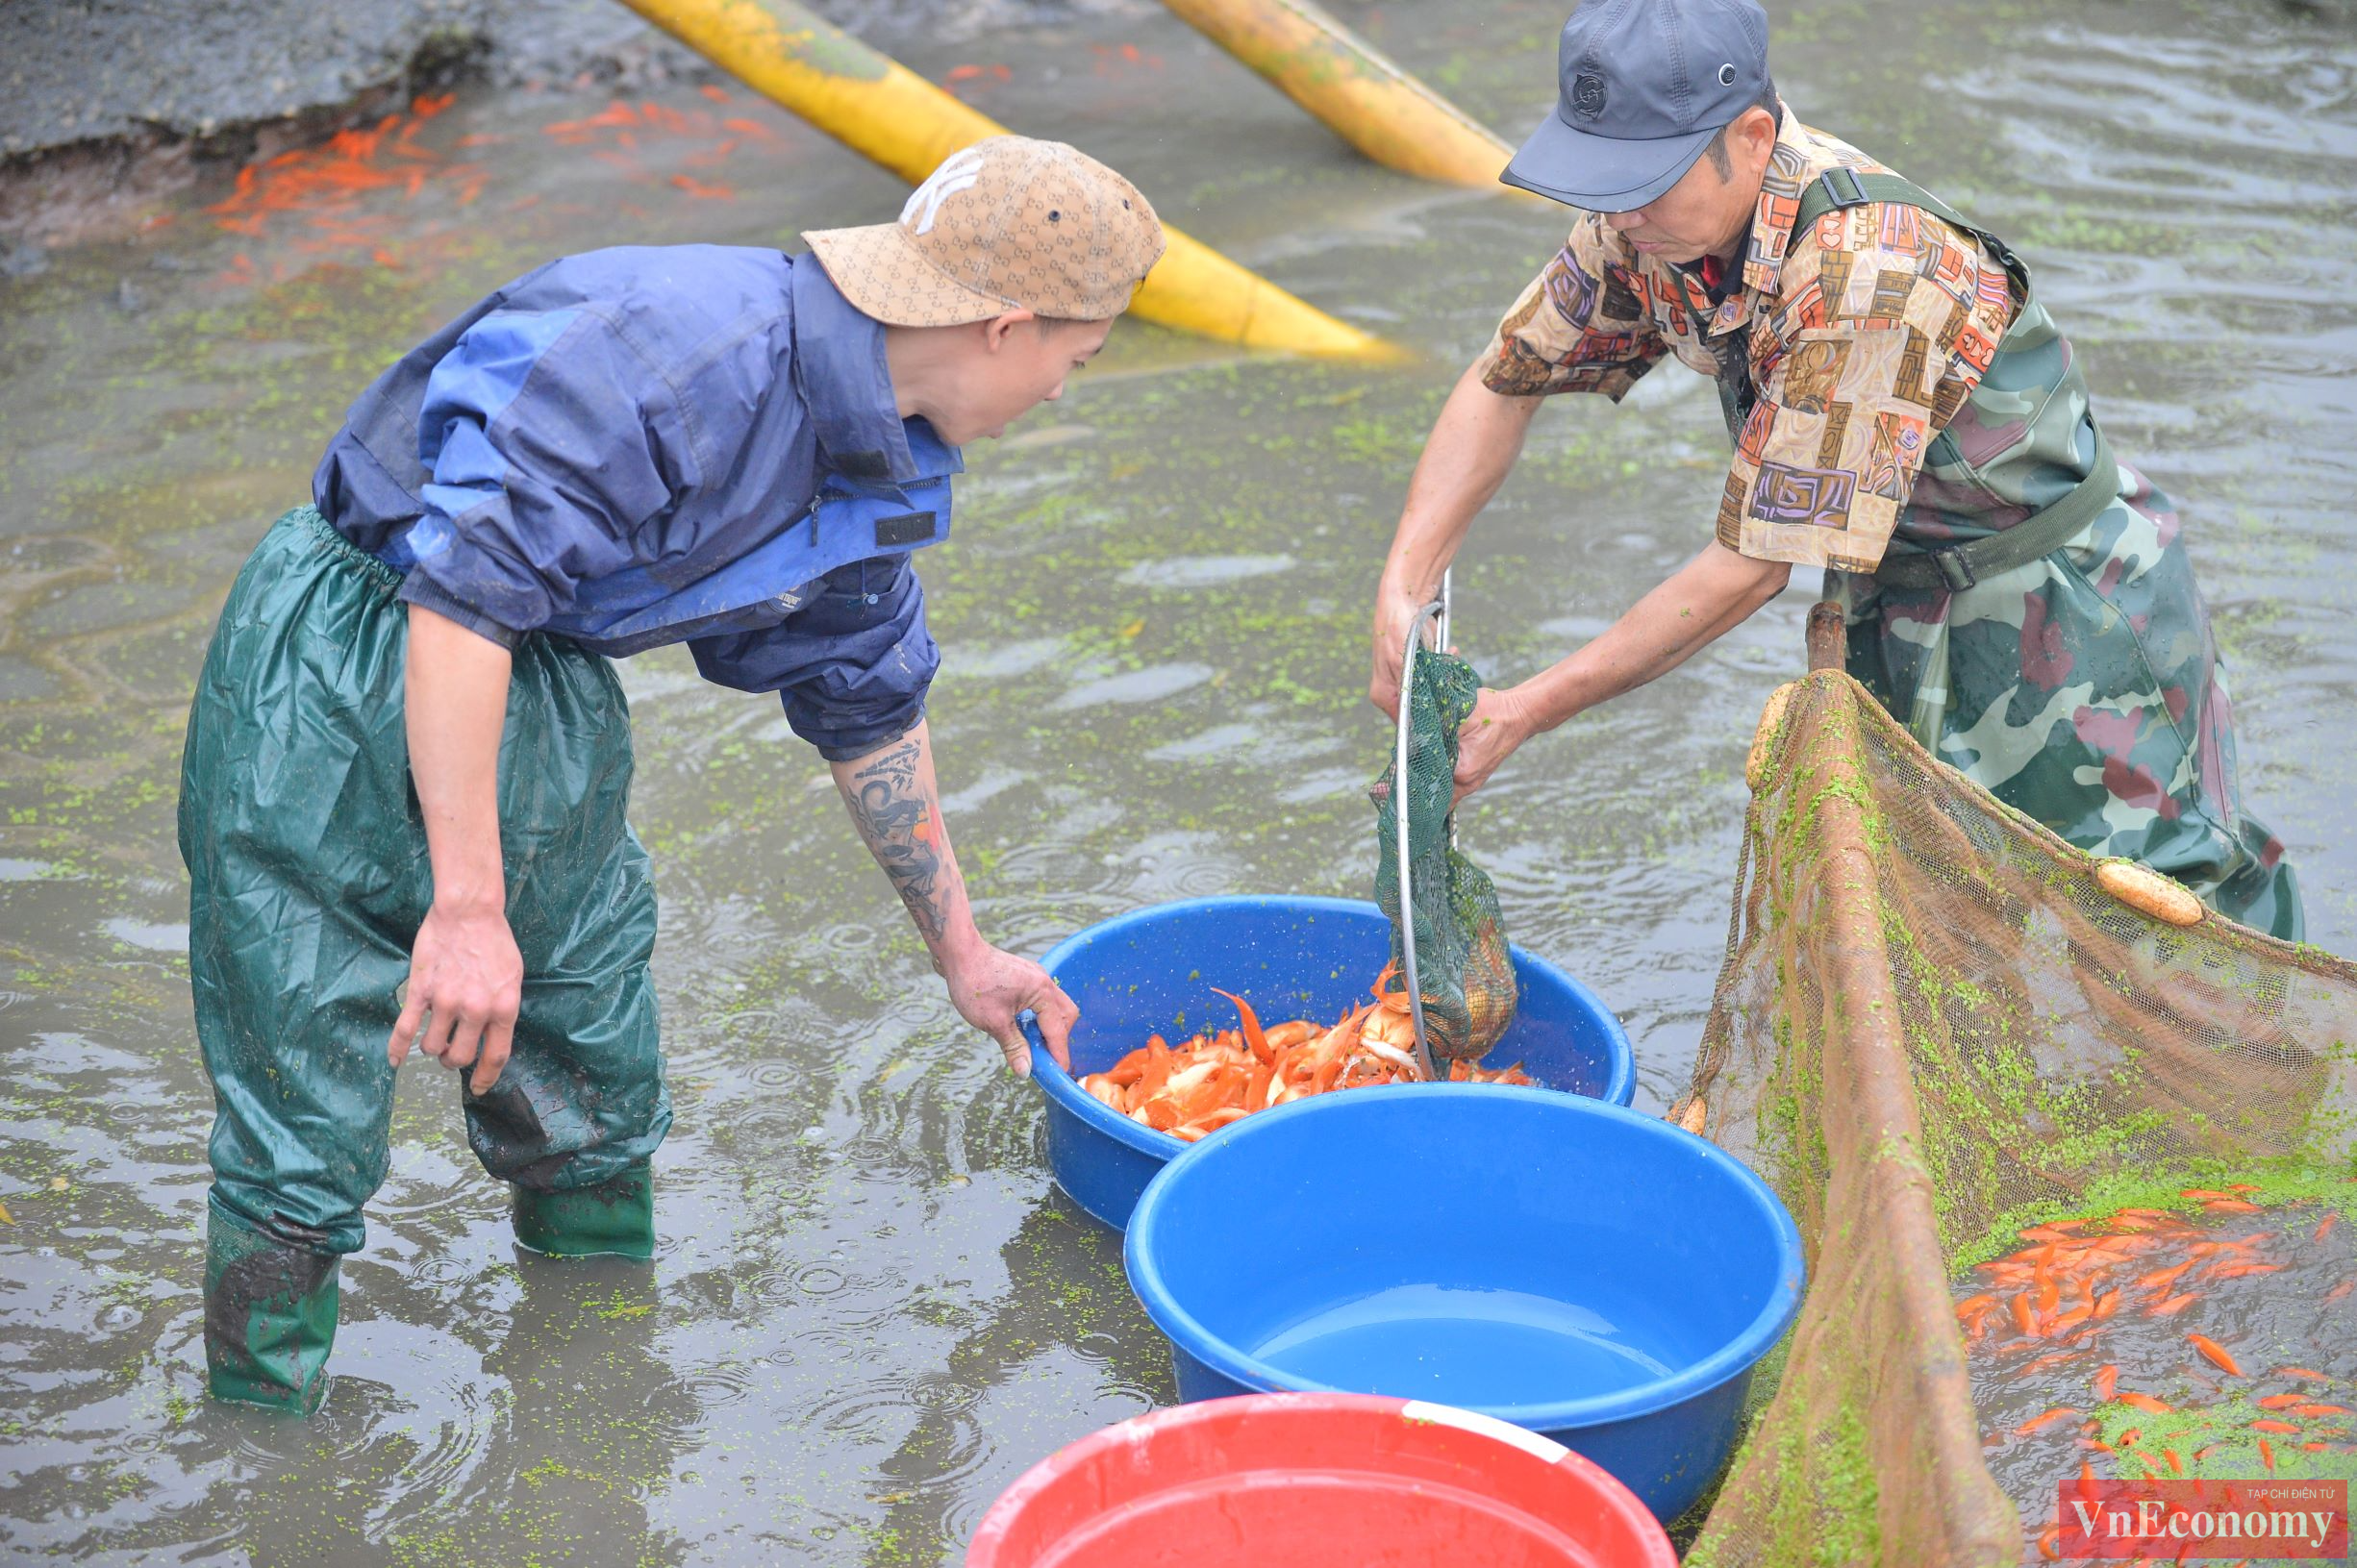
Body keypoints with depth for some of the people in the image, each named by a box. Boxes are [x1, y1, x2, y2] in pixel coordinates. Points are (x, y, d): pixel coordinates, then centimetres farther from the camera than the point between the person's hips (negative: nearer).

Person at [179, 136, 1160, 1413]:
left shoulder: (887, 468, 1)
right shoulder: (681, 352, -29)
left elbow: (867, 706, 17)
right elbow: (457, 598, -31)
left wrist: (960, 952, 25)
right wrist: (465, 904, -31)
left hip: (546, 689, 8)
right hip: (343, 682, -8)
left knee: (597, 1091, 16)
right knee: (303, 1123, -2)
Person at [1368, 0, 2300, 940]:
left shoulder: (1864, 270, -35)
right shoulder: (1649, 216, -12)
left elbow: (1757, 563, -29)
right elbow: (1508, 380, 3)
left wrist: (1525, 712, -25)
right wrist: (1404, 590, -10)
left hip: (2063, 611, -7)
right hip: (1900, 609, 7)